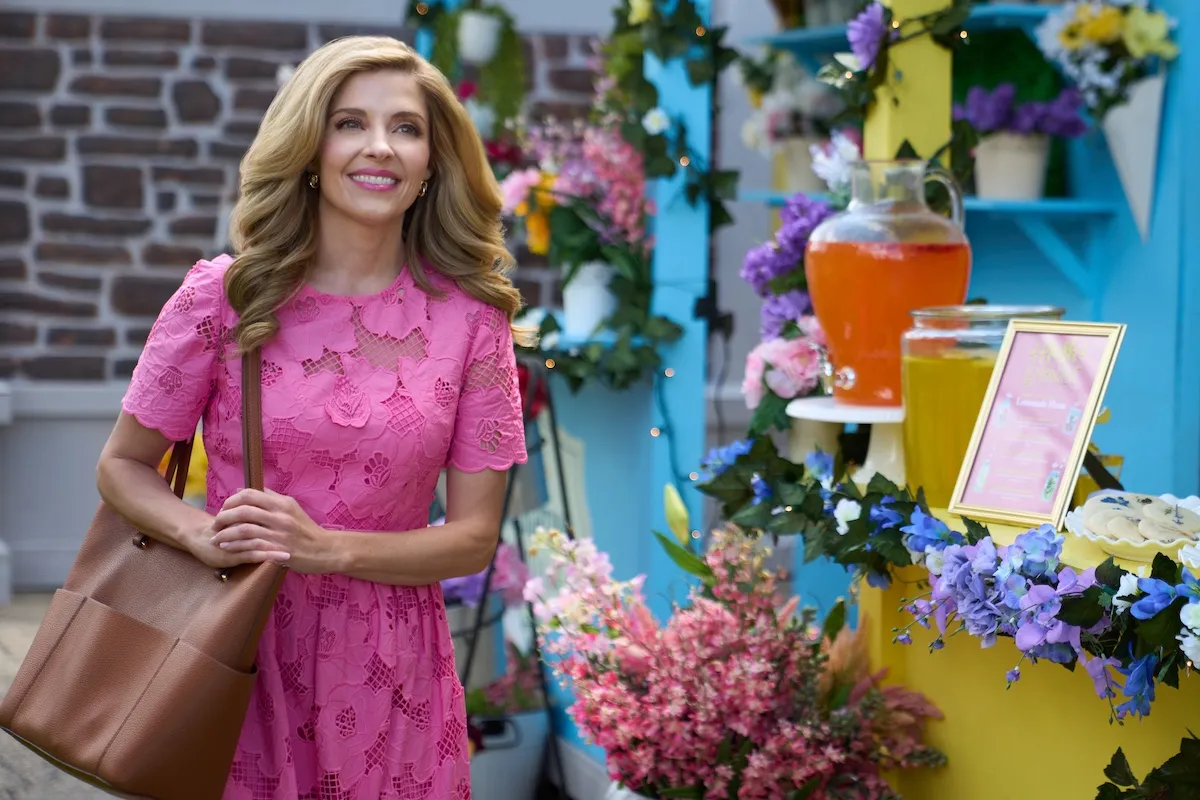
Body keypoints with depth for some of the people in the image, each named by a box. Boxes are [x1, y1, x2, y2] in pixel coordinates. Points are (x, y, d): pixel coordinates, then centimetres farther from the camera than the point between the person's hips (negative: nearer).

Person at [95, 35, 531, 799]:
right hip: (240, 656, -1)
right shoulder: (225, 295, -7)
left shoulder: (471, 319, -5)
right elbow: (123, 465, 2)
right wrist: (203, 534, -18)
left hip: (388, 676, 1)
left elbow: (475, 536, -3)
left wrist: (324, 547, -18)